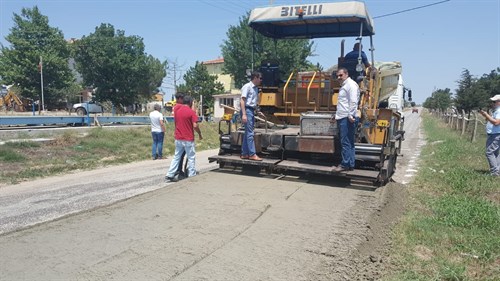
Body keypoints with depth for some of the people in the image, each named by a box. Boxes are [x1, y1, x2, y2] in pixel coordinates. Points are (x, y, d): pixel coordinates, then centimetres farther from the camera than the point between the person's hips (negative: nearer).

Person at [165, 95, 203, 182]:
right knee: (191, 158, 6)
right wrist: (200, 134, -2)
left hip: (178, 138, 5)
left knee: (176, 157, 12)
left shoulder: (177, 111, 7)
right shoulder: (191, 112, -11)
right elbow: (195, 126, -17)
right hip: (188, 139, -5)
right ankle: (192, 175, 10)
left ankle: (170, 175, 10)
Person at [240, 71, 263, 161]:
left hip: (252, 111, 9)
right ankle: (252, 154, -6)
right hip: (247, 110, -9)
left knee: (247, 133, 11)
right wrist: (244, 114, -21)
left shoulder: (256, 88, 17)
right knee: (250, 133, -9)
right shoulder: (247, 87, -8)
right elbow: (242, 101, -14)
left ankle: (244, 154, 17)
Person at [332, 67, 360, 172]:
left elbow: (353, 102, -18)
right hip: (342, 118, 10)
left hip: (348, 118, -10)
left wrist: (350, 115, -24)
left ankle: (345, 164, -4)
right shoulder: (343, 86, 24)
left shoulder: (351, 84, -7)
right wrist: (337, 115, 30)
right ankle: (350, 164, 16)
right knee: (349, 143, 11)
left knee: (346, 142, -8)